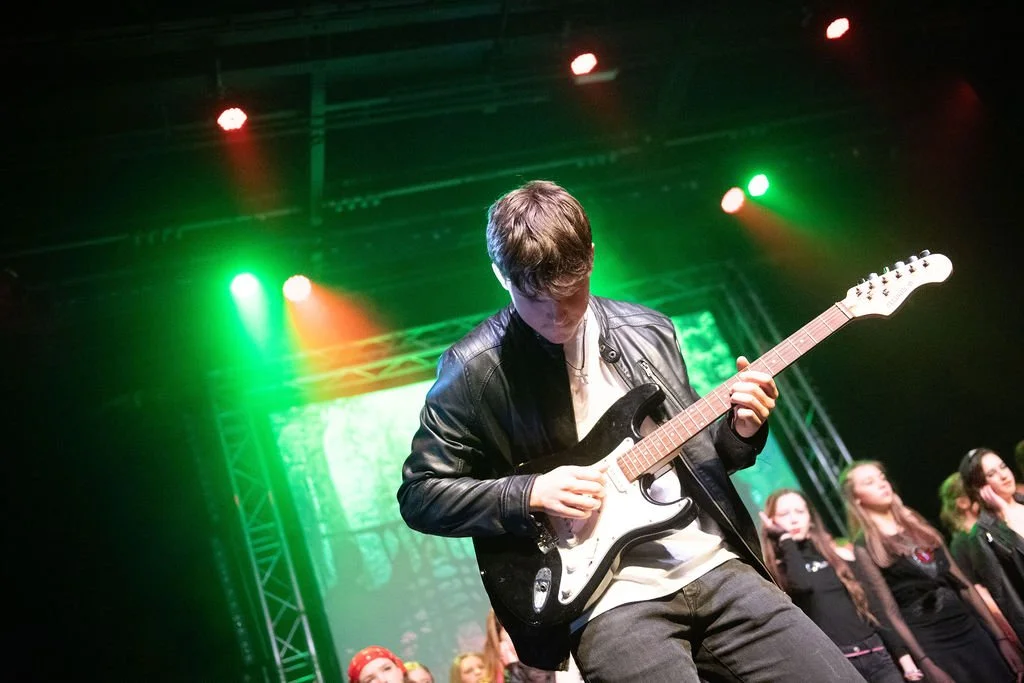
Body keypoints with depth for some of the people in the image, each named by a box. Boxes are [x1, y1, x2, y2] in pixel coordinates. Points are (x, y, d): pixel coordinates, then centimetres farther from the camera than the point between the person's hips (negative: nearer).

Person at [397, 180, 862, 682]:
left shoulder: (649, 331, 9)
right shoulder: (475, 368, -5)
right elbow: (419, 494, -2)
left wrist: (740, 430, -2)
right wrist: (531, 494, -14)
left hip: (713, 563, 5)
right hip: (606, 596, -4)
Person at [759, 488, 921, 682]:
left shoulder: (840, 555, 14)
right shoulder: (777, 570, 2)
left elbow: (872, 607, 14)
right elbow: (803, 583, -21)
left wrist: (903, 655, 9)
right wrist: (785, 538, -7)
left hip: (876, 656, 4)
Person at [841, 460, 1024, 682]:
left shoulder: (918, 525, 12)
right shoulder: (865, 547, -5)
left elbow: (962, 582, 11)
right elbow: (889, 611, -10)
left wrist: (1000, 636, 8)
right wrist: (925, 663, -15)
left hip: (969, 630, 5)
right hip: (929, 644, -5)